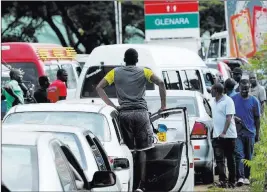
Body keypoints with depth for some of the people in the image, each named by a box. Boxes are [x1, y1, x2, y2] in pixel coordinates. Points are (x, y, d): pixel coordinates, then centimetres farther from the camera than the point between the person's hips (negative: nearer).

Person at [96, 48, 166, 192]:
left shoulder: (115, 72, 12)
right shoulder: (144, 72, 9)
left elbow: (99, 87, 5)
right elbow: (160, 83, -6)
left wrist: (111, 105, 6)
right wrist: (163, 105, 0)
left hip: (124, 113, 1)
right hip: (141, 113, -1)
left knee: (128, 150, 4)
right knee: (142, 150, 3)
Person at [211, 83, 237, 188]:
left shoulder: (228, 101, -10)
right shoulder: (214, 102, 13)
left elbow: (229, 118, -17)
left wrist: (224, 132, -25)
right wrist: (215, 132, 14)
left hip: (228, 135, -7)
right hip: (217, 135, 7)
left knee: (230, 159, 3)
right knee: (219, 159, -2)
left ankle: (232, 181, 10)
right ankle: (222, 180, -5)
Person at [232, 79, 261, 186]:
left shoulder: (254, 101, 3)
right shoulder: (234, 99, 1)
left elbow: (257, 118, 8)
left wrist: (257, 133, 7)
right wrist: (234, 118, -12)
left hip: (250, 132, 1)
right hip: (237, 132, -1)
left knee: (248, 156, 8)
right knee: (239, 155, -12)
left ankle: (246, 177, 17)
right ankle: (240, 177, -20)